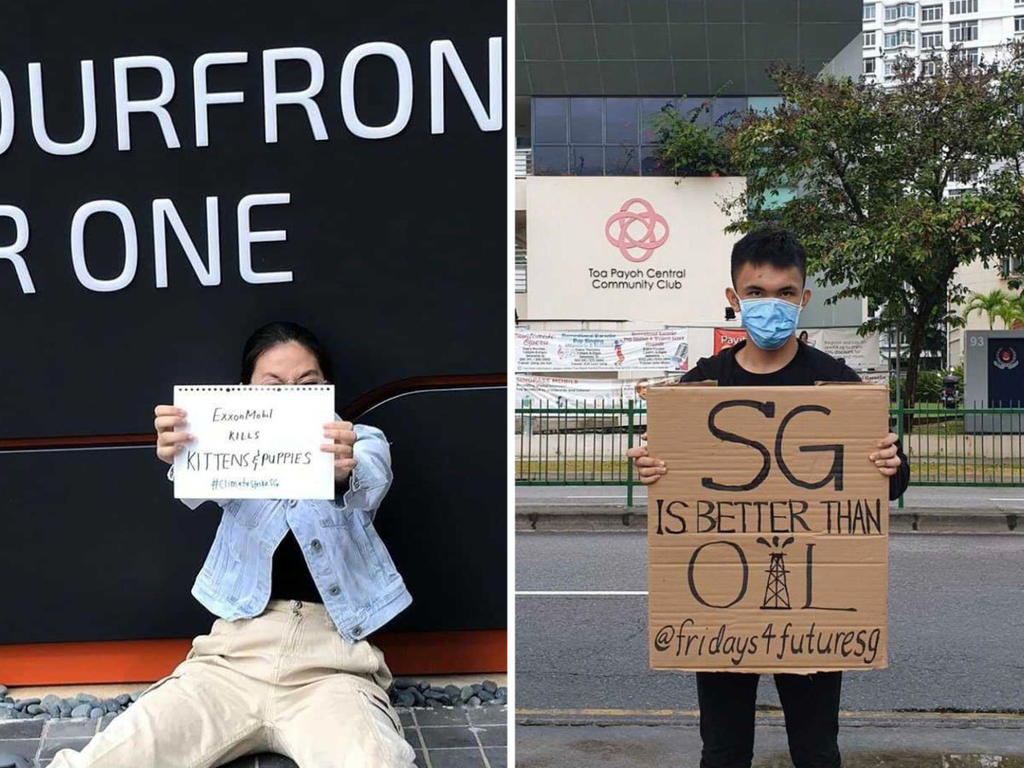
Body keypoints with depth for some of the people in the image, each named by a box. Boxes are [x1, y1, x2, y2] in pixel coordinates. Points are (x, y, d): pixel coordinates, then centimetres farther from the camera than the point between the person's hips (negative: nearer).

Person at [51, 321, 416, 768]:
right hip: (236, 652, 2)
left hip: (331, 665, -1)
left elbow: (369, 485, -16)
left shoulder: (363, 444, 9)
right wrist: (180, 457, -39)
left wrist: (344, 472, -42)